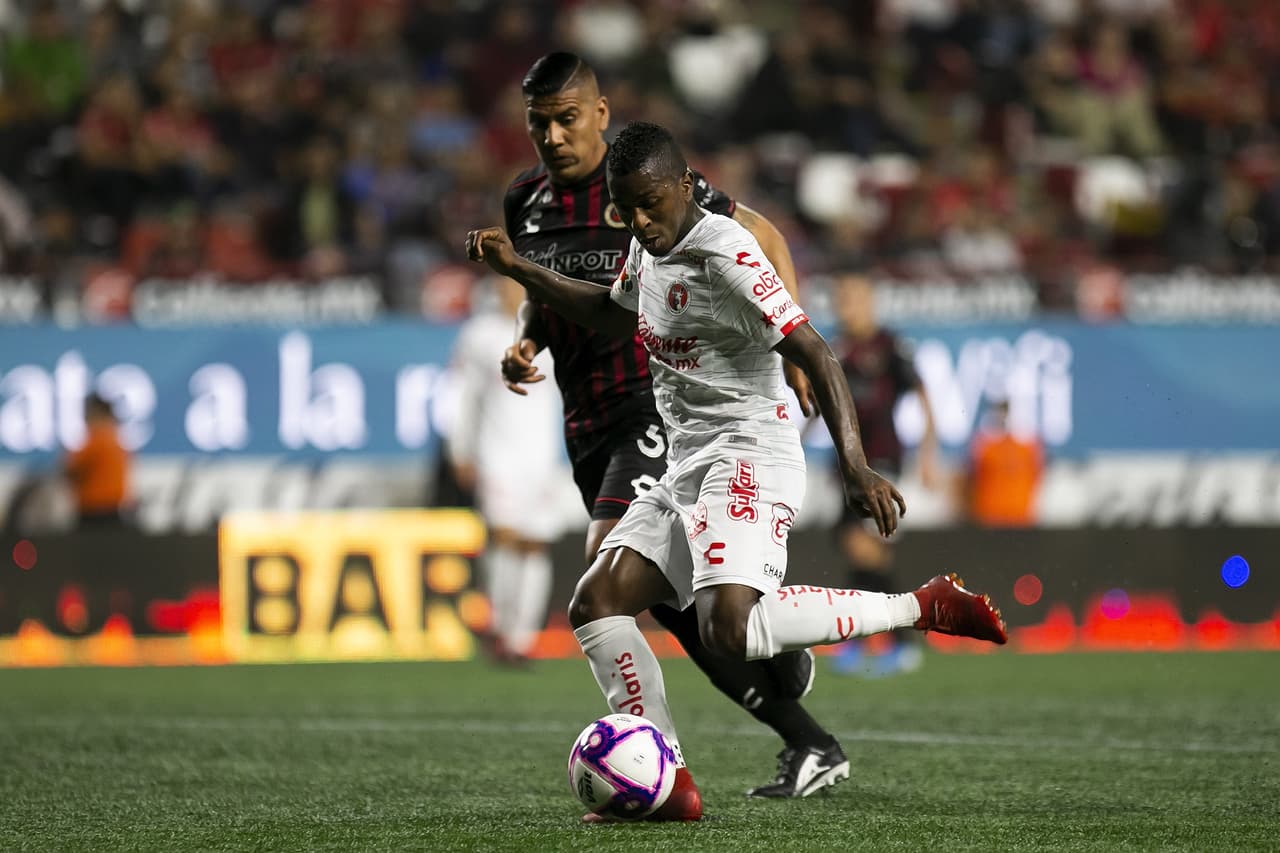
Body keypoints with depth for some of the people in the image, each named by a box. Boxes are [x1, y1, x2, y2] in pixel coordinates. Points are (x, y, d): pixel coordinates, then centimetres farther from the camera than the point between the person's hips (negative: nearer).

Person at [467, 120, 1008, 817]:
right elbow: (615, 313, 37)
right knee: (595, 606, 0)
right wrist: (517, 270, 29)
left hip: (746, 456, -10)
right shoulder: (651, 246, 14)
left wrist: (856, 470, -27)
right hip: (686, 468, 10)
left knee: (730, 631, -28)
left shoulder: (724, 255, -15)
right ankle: (667, 781, -3)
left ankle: (924, 607, -16)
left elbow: (814, 355, -19)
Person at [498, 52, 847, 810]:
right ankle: (812, 748, 21)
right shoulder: (526, 202, 8)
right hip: (588, 424, 7)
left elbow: (763, 237, -2)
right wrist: (526, 344, 4)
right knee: (672, 603, 8)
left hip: (657, 403, -7)